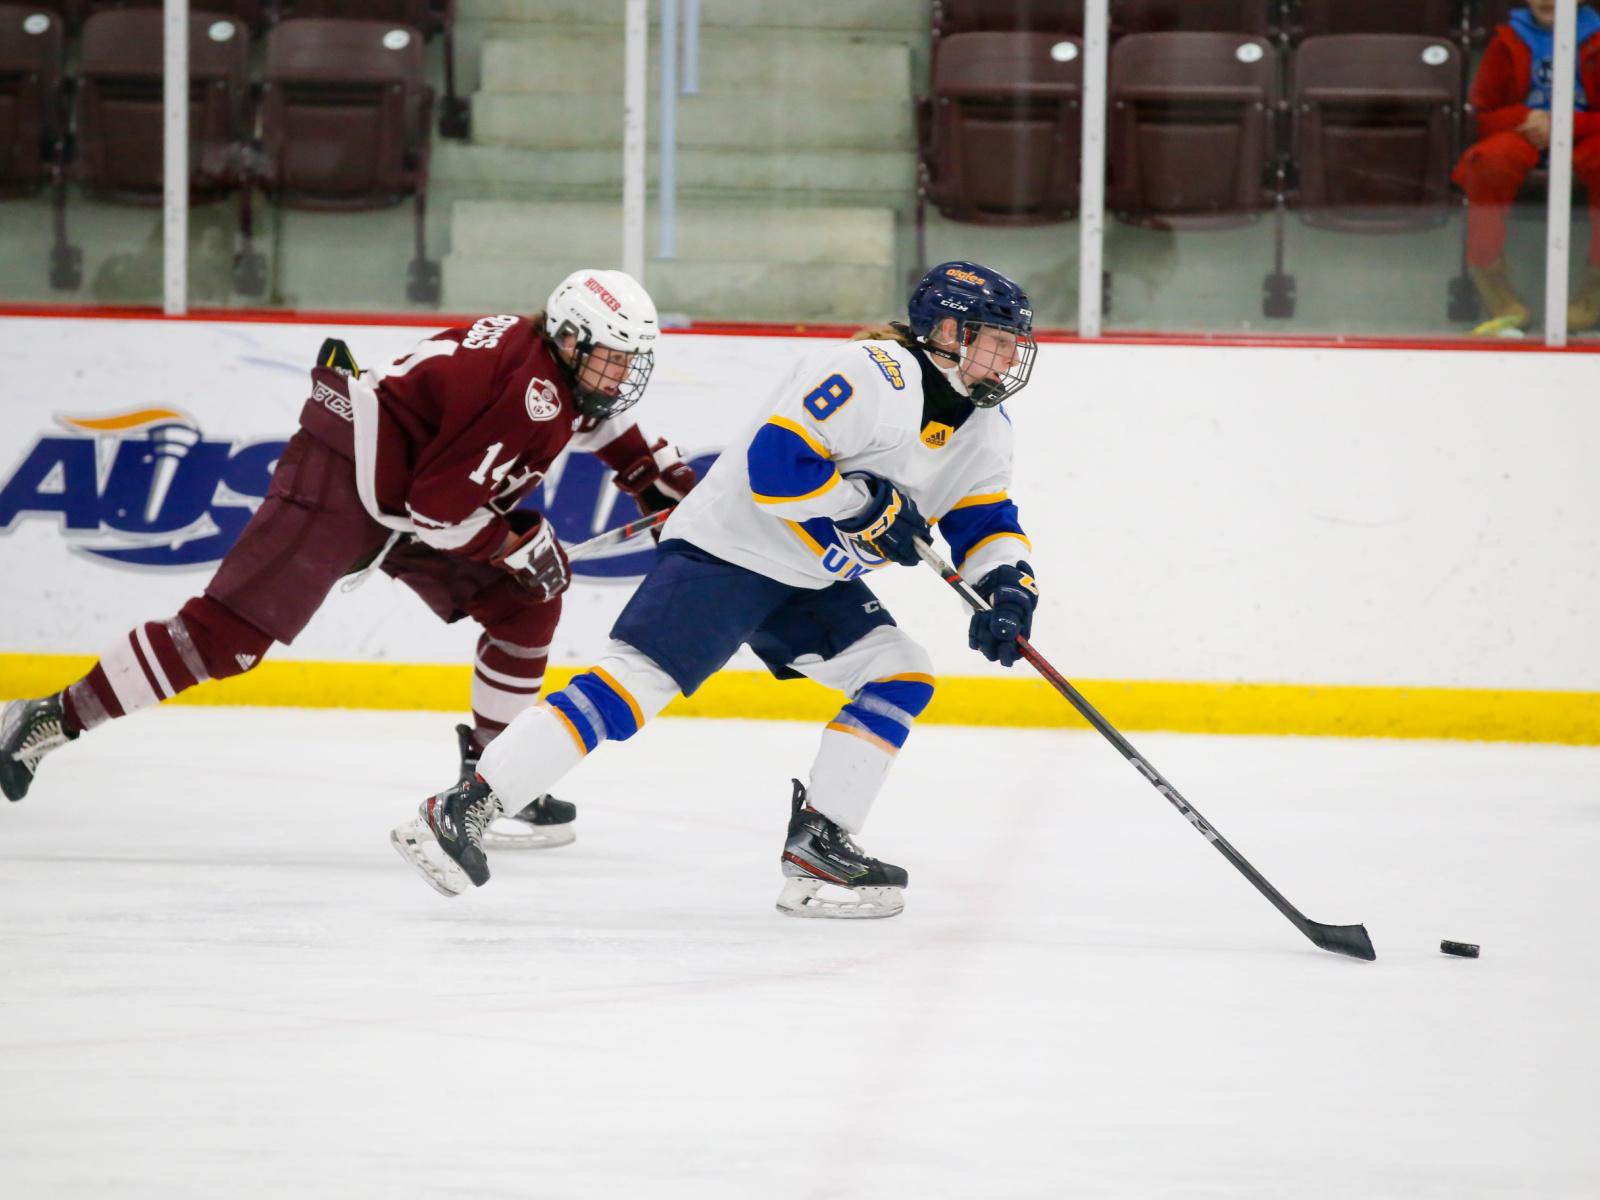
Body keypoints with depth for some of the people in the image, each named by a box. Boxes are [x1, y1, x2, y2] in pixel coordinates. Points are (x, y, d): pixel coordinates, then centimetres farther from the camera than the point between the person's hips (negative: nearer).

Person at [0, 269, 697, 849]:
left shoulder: (572, 371, 5)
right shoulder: (529, 388, -25)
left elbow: (605, 425, 31)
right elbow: (440, 505, -25)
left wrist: (662, 482, 21)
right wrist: (520, 543, -13)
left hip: (407, 502, 10)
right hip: (339, 480, -10)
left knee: (527, 606, 6)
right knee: (231, 631, -17)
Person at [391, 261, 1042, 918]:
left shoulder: (982, 423, 7)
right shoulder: (874, 373, -22)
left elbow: (985, 518, 11)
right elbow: (776, 460, -28)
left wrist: (1010, 585, -8)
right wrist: (868, 507, -22)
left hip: (810, 581, 9)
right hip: (730, 549, -9)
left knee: (903, 676, -2)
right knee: (634, 681, -19)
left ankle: (817, 846, 1)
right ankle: (464, 808, -20)